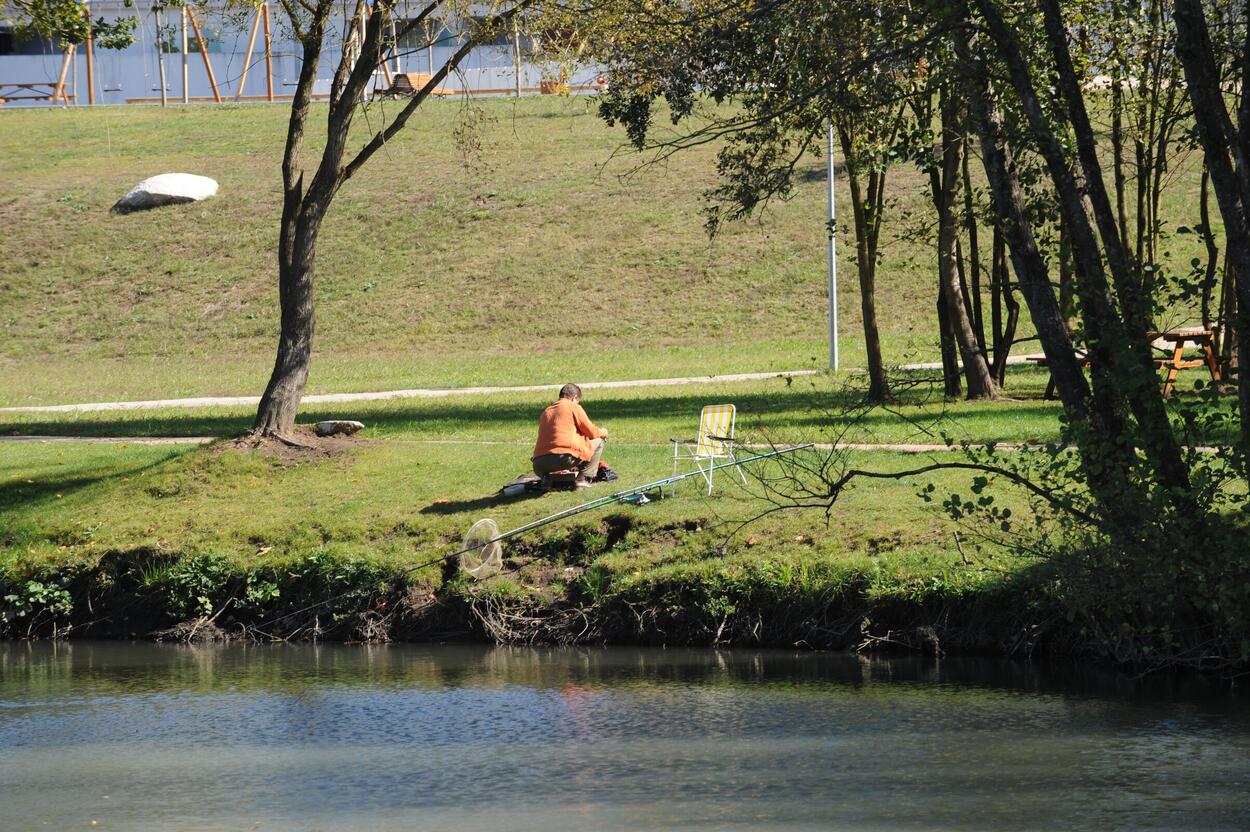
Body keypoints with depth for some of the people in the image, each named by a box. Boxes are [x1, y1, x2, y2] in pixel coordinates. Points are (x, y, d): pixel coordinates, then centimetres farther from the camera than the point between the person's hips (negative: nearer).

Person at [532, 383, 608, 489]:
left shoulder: (546, 412, 25)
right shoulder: (574, 407, 6)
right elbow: (591, 432, 8)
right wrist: (603, 432, 31)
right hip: (565, 456, -5)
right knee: (598, 442, 15)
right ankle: (583, 479, 9)